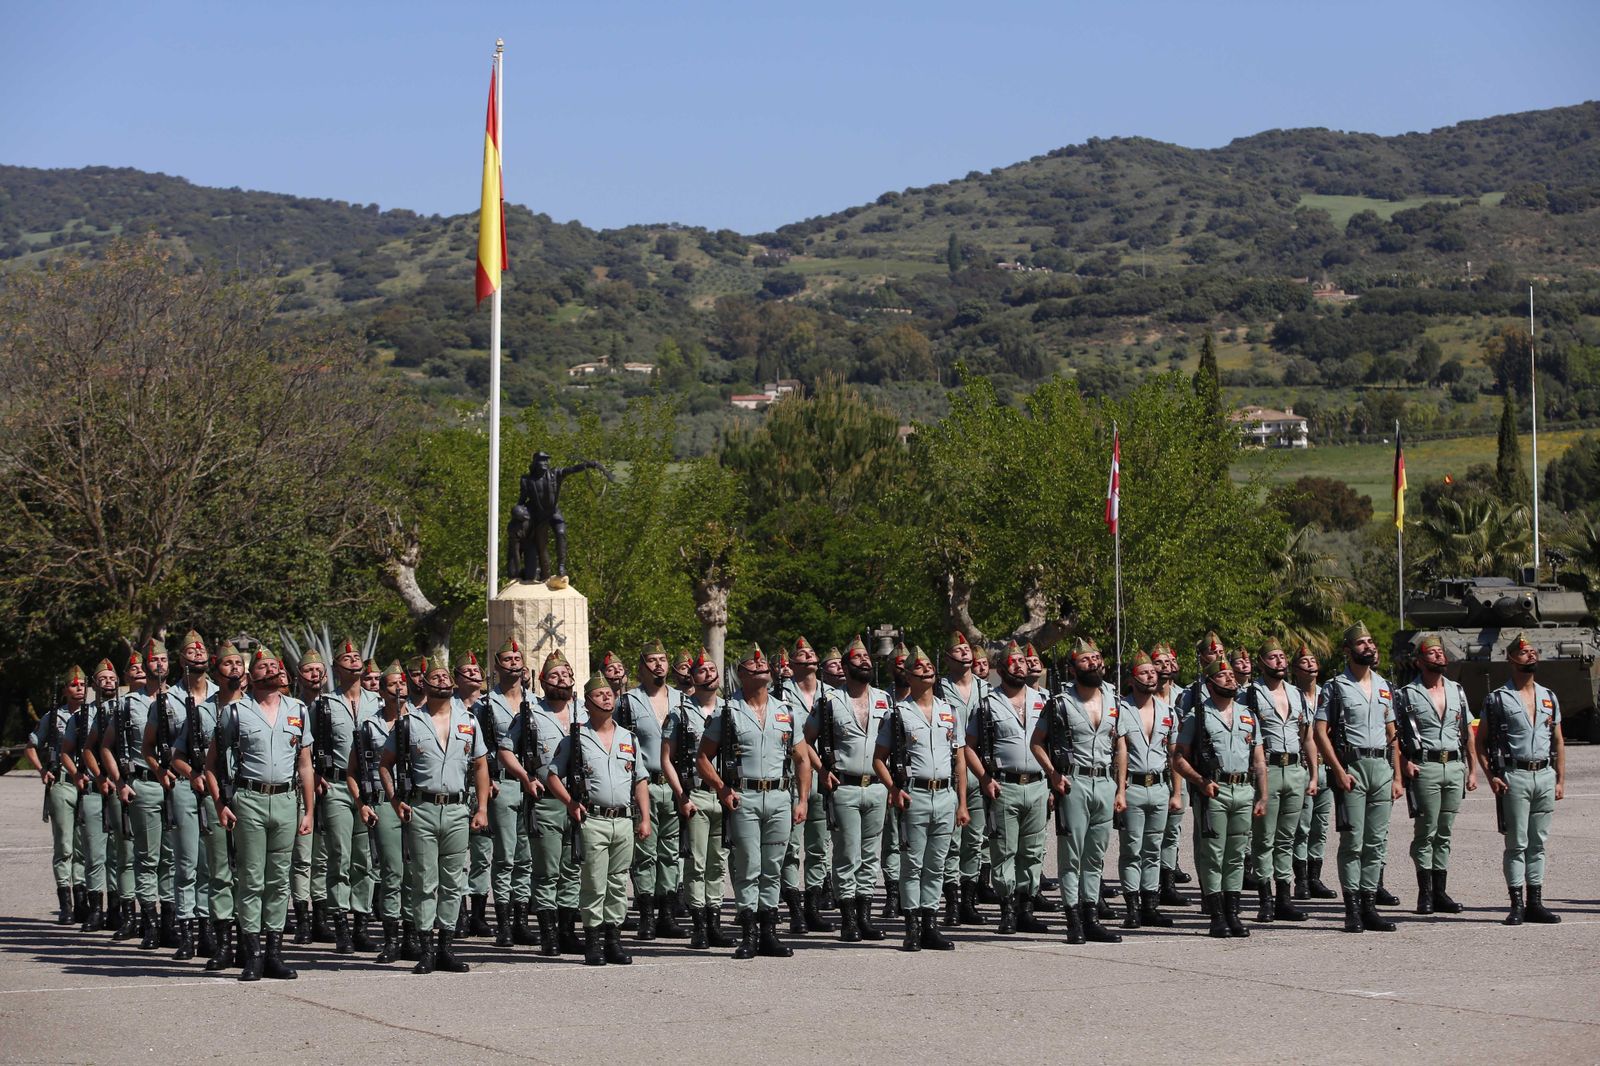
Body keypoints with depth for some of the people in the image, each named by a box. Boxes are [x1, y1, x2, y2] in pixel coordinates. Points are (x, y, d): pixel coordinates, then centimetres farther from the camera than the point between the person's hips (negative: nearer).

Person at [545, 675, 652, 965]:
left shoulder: (629, 739, 16)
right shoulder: (575, 739, 4)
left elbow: (640, 781, 17)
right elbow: (553, 776, 5)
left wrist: (645, 818, 8)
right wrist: (570, 803, -9)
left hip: (624, 821, 4)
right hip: (592, 821, -4)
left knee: (619, 884, 6)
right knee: (594, 884, -5)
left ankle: (613, 940, 12)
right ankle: (593, 943, -1)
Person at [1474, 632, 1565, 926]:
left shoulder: (1549, 698, 14)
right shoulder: (1497, 699, 0)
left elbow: (1558, 741, 17)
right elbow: (1479, 742, 1)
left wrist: (1561, 779, 9)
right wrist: (1491, 777, -10)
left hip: (1545, 776, 4)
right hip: (1515, 777, -4)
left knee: (1538, 843, 8)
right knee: (1516, 844, -3)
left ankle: (1535, 904, 12)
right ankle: (1517, 905, 0)